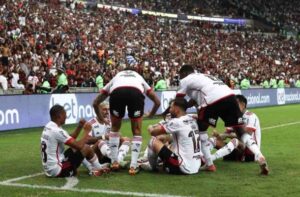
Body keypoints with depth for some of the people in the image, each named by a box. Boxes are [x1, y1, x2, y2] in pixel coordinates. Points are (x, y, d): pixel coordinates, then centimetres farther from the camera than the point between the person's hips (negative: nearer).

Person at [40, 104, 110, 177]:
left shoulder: (48, 127, 9)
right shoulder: (57, 131, -21)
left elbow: (71, 140, 19)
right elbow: (79, 146, -21)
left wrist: (79, 127, 7)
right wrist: (86, 131, -6)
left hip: (49, 169, 10)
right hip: (57, 170, -10)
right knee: (86, 148, -4)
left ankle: (92, 168, 18)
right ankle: (99, 169, 19)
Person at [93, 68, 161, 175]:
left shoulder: (116, 78, 44)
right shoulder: (139, 78, 44)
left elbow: (95, 103, 46)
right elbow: (157, 102, 41)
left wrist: (101, 118, 63)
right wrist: (150, 115, 60)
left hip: (117, 91, 1)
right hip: (136, 92, -1)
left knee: (115, 128, 26)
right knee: (137, 131, 17)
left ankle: (114, 162, 27)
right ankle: (133, 166, 10)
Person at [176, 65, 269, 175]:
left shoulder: (185, 80, 18)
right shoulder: (204, 76, 40)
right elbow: (196, 99, 47)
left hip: (213, 99, -6)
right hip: (230, 96, 7)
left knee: (200, 129, 16)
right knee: (241, 131, 10)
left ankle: (209, 164, 13)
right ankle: (260, 158, -8)